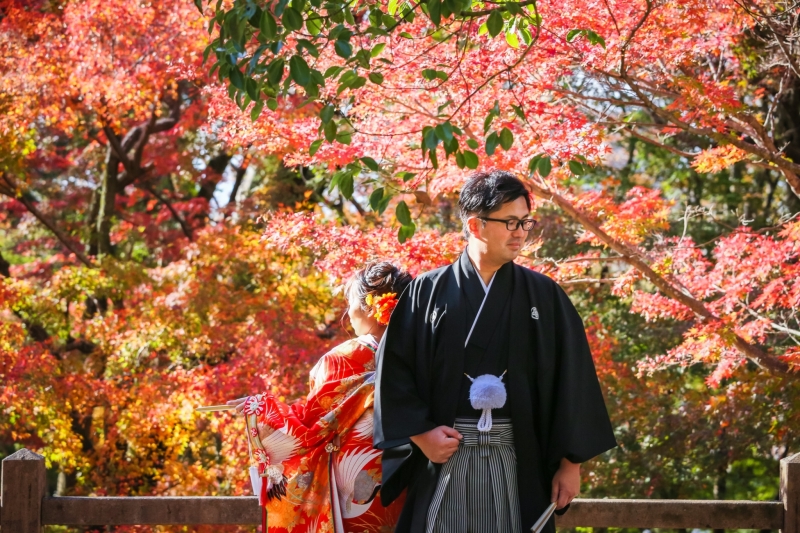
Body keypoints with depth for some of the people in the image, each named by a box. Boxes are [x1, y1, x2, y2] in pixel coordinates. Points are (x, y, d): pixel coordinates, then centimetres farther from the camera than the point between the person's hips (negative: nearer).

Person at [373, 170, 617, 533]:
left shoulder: (543, 295, 4)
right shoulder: (428, 292, 3)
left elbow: (571, 380, 3)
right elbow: (393, 368, 2)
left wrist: (571, 462, 0)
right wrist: (420, 433, -8)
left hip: (518, 459, 1)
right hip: (444, 455, 0)